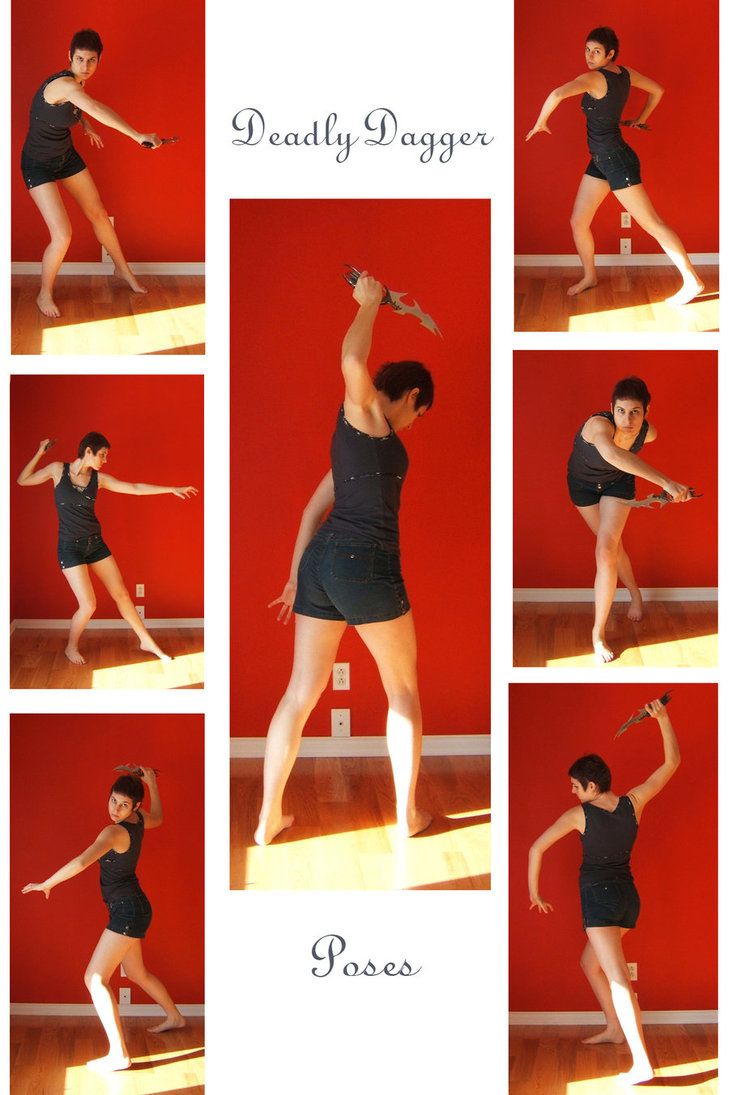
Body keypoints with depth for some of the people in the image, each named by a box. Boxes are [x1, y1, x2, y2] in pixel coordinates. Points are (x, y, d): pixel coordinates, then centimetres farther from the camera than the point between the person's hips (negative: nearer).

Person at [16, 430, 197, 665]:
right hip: (70, 547, -4)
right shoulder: (58, 470, -6)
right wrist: (39, 453, -5)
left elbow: (136, 488, 1)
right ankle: (71, 647, 17)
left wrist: (172, 489, -2)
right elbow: (23, 480, 0)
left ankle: (147, 642, 23)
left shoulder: (99, 478, 1)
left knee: (122, 594, 8)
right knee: (88, 605, -9)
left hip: (95, 544, 4)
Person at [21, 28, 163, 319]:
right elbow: (97, 109, -51)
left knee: (98, 214, 19)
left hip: (66, 157, 8)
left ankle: (122, 269, 42)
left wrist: (85, 125, 6)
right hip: (39, 165, -8)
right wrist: (138, 136, -56)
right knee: (62, 236, -14)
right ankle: (45, 294, 11)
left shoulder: (77, 82, -7)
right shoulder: (63, 83, -35)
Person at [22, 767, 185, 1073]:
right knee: (136, 973, 29)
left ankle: (118, 1054, -17)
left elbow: (80, 863, -36)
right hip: (134, 908, 9)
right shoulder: (138, 821, 2)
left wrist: (46, 884, -24)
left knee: (95, 979, -12)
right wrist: (151, 782, 29)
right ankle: (174, 1017, 49)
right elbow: (157, 819, 28)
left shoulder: (114, 832, -24)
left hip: (127, 911, -9)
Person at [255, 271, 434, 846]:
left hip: (321, 562, 8)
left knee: (302, 693, 10)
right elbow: (353, 360, -25)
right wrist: (370, 302, -10)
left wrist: (296, 578, 21)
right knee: (403, 690, 10)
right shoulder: (364, 413, -4)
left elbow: (315, 507, 21)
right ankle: (407, 815, 16)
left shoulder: (361, 437, 22)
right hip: (366, 567, -8)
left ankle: (269, 819, 11)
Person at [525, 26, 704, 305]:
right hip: (601, 161, 9)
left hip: (617, 161, -9)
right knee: (578, 222, 14)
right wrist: (640, 120, 26)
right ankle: (589, 277, 31)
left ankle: (692, 281, 0)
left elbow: (557, 94, -37)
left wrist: (540, 123, -20)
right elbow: (657, 90, 17)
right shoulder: (625, 73, 2)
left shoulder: (593, 78, -22)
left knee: (653, 224, -4)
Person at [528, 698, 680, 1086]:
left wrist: (534, 894, 6)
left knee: (618, 981, -15)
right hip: (628, 898, 7)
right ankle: (614, 1029, 35)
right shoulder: (634, 802, -2)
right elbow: (672, 762, 2)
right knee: (590, 963, 29)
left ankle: (642, 1064, -25)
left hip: (599, 898, -7)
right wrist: (662, 718, -5)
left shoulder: (578, 815, -11)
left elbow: (537, 848, -7)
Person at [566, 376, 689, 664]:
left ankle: (598, 632, -4)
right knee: (612, 543, 20)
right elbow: (612, 453, -69)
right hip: (583, 482, -1)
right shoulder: (599, 425, -45)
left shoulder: (648, 433, -28)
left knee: (605, 552, -14)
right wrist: (666, 483, -76)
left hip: (618, 483, 1)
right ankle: (634, 593, 49)